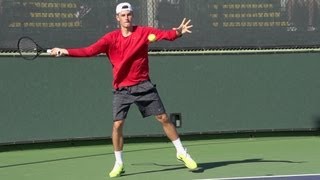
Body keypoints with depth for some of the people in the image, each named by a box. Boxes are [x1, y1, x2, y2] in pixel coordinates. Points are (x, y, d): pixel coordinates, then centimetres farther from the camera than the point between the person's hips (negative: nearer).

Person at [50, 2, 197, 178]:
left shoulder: (143, 32, -4)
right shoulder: (111, 38, -4)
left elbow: (166, 34, -16)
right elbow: (89, 50, -10)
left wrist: (178, 32, -38)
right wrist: (66, 51, -20)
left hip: (143, 86, 0)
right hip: (121, 89, 0)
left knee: (164, 118, 1)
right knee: (117, 124, -6)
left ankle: (182, 152, 17)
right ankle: (119, 164, 10)